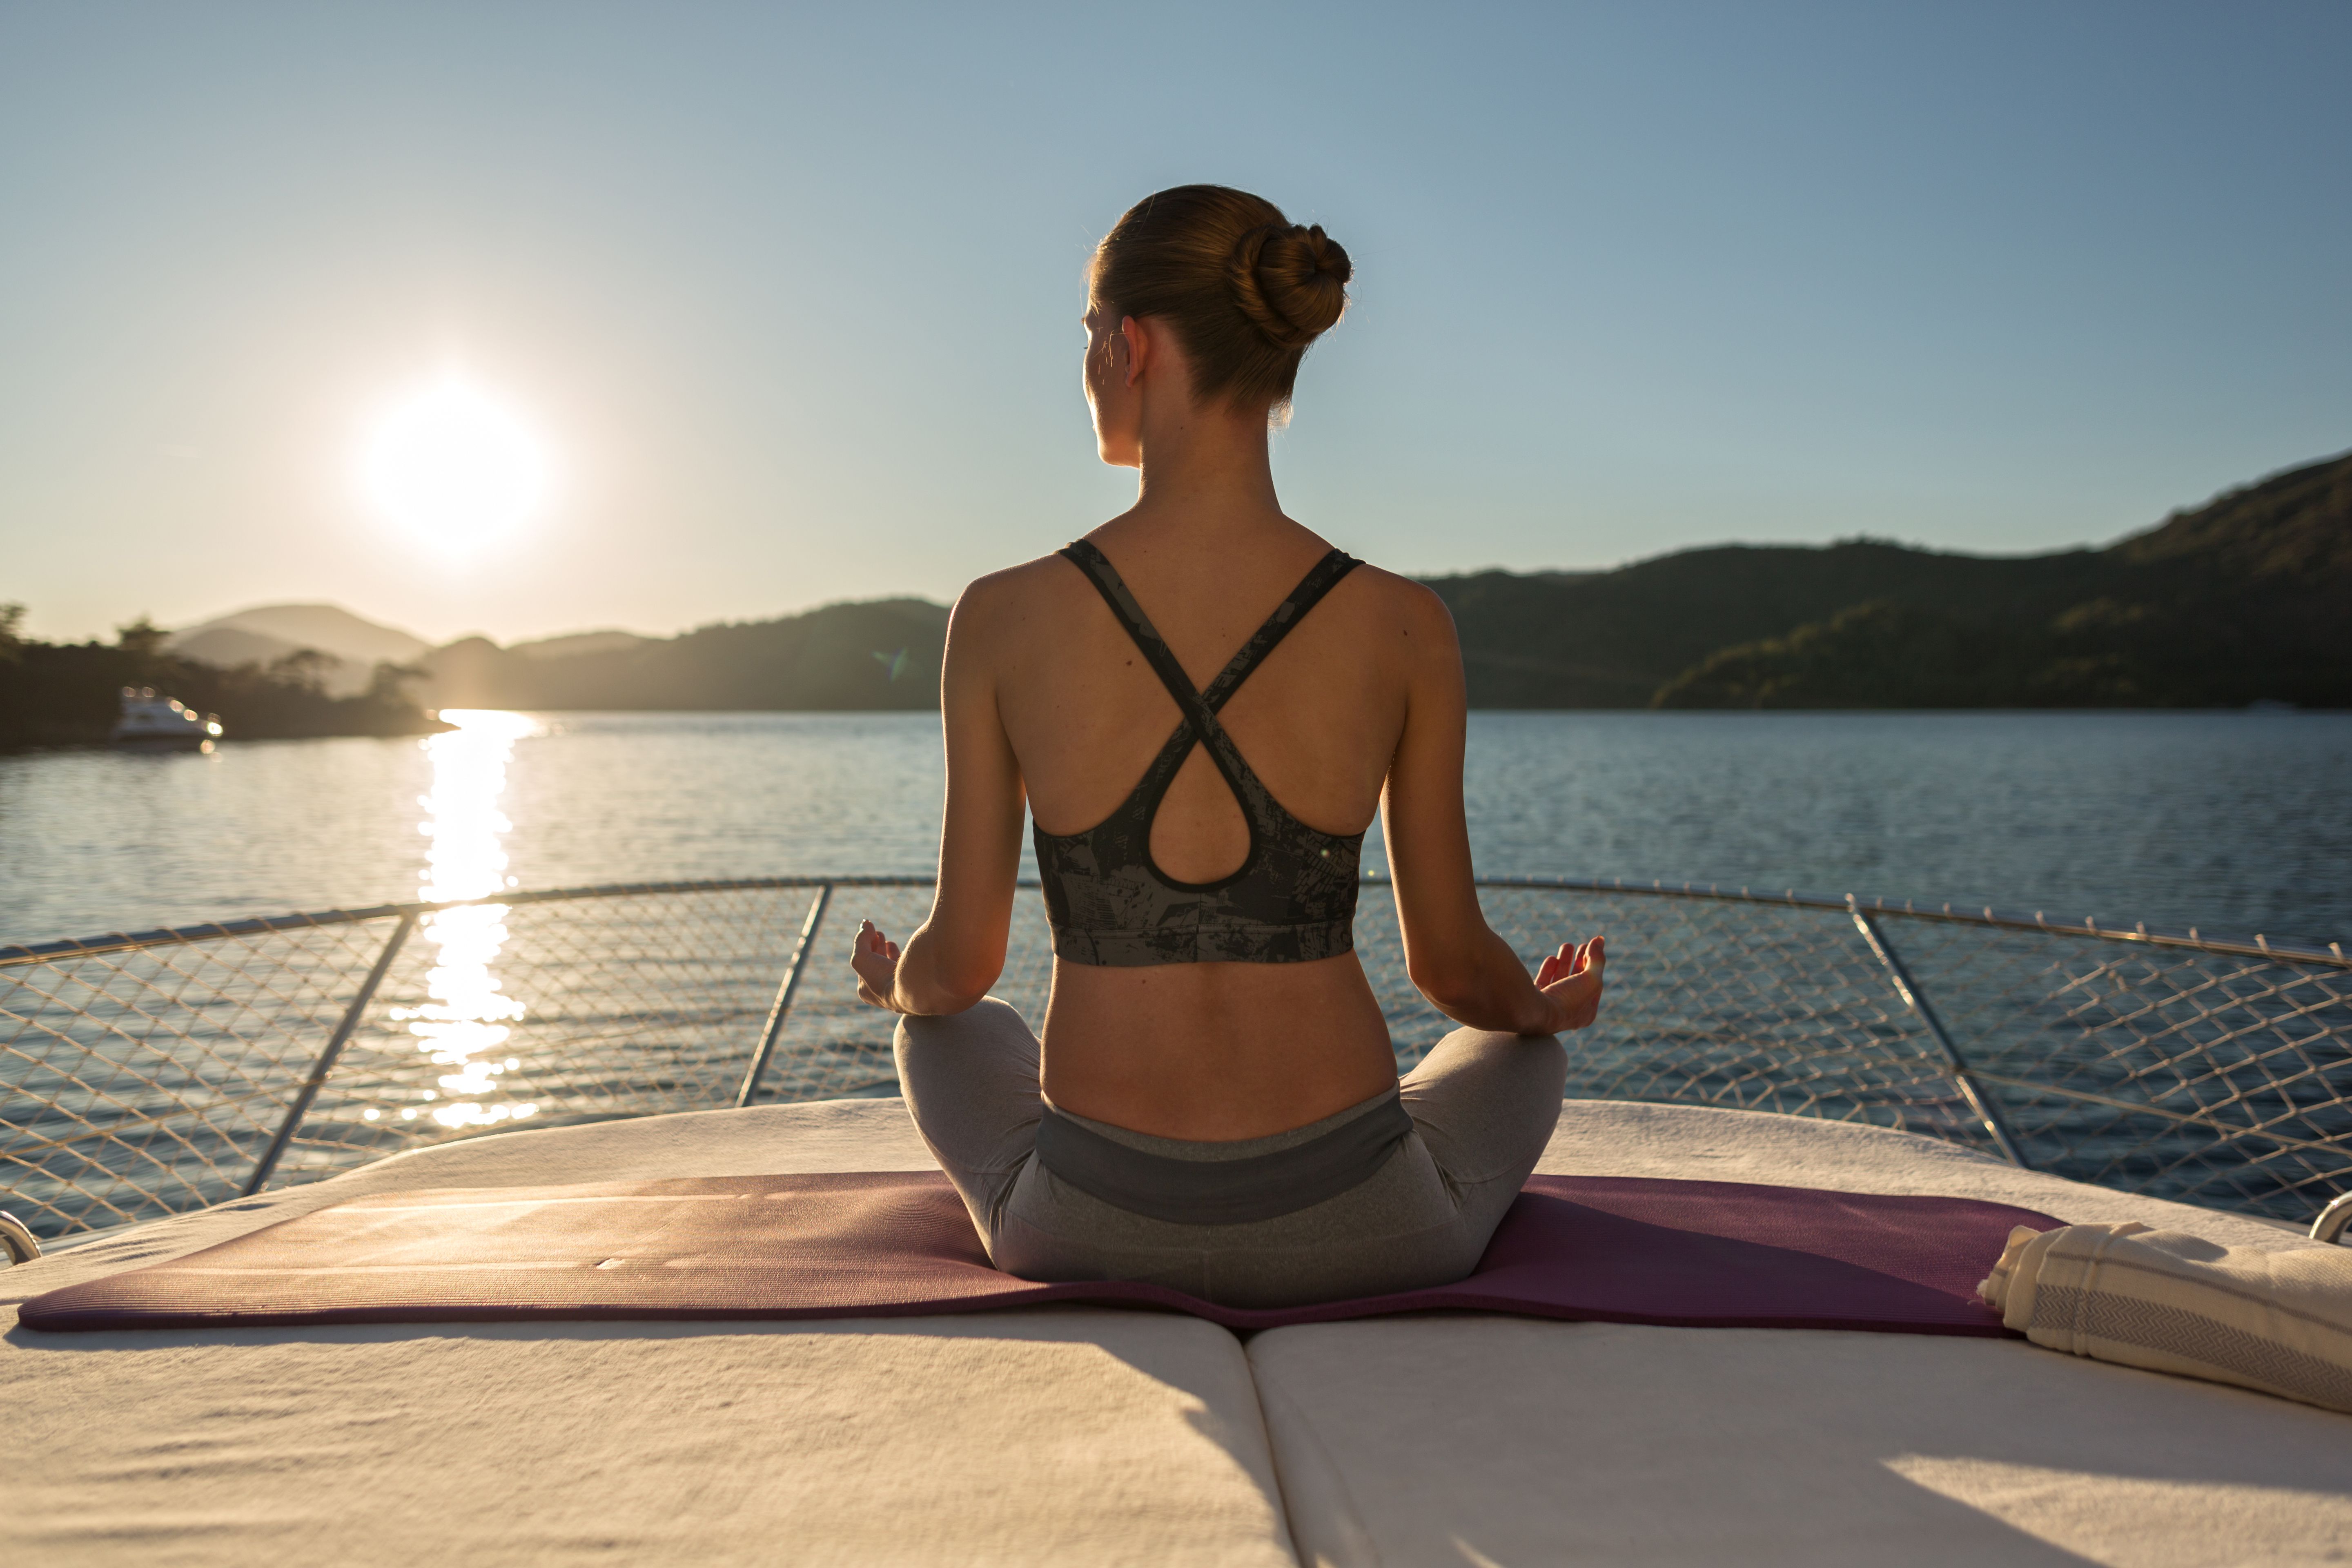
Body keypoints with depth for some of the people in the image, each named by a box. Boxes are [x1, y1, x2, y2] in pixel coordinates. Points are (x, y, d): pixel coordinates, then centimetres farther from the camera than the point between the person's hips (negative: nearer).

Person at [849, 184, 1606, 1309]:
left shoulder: (1003, 620, -11)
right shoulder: (1403, 630, -10)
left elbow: (962, 965, -2)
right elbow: (1454, 968, 0)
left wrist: (896, 984, 23)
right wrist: (1552, 1005, 24)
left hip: (1093, 1238, 1)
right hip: (1358, 1241, 0)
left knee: (955, 1036, 35)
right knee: (1521, 1058, 33)